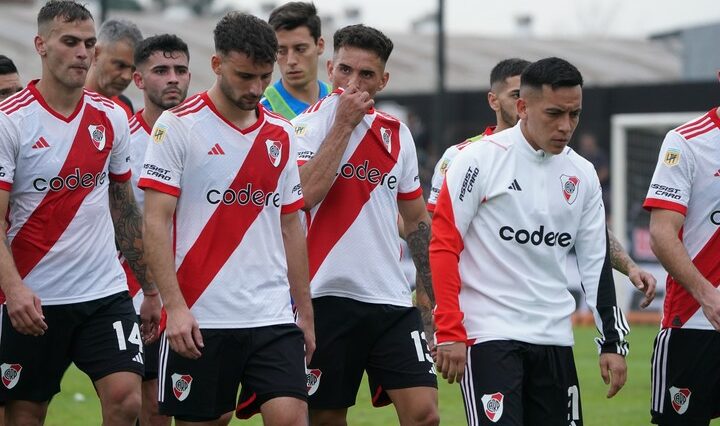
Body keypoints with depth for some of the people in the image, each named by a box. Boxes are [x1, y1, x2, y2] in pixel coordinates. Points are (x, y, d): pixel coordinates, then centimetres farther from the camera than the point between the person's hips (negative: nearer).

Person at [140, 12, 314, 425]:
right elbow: (157, 222, -8)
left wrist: (305, 311, 14)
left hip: (273, 316, 4)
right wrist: (175, 306, -15)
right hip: (200, 319, -4)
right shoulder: (178, 127, -4)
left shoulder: (281, 134, 12)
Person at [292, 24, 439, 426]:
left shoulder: (397, 133, 11)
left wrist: (435, 296, 14)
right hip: (328, 299, -4)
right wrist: (344, 123, -15)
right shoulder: (307, 126, -3)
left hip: (393, 301, 4)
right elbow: (304, 194, -22)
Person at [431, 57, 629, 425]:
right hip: (489, 334, -6)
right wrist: (449, 333, -14)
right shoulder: (480, 160, -7)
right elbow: (442, 246, -8)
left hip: (554, 339, 6)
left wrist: (612, 342, 10)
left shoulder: (583, 174, 10)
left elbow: (596, 262, 16)